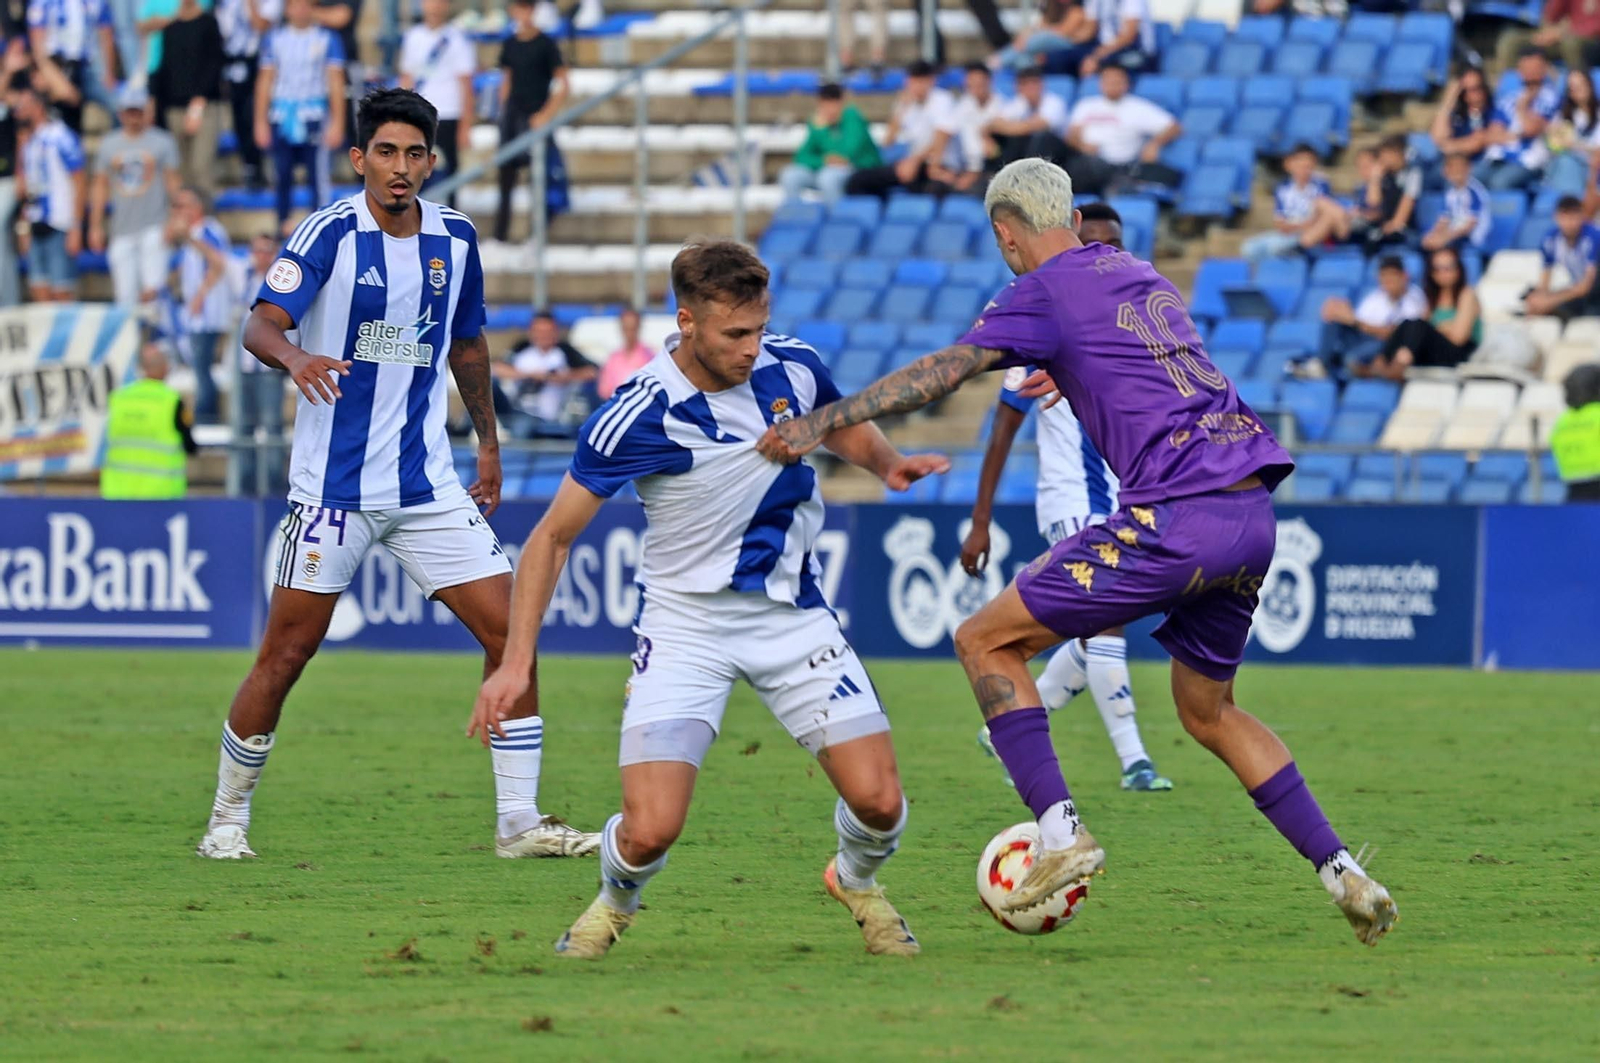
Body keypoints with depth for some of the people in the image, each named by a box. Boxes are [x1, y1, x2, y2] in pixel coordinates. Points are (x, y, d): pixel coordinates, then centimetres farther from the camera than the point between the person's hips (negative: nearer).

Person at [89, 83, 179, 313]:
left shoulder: (161, 142, 4)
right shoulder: (109, 144, 11)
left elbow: (172, 182, 3)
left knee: (151, 291, -16)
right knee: (125, 296, -1)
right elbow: (100, 187, 15)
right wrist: (96, 226, 10)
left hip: (153, 227, -3)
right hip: (121, 231, 3)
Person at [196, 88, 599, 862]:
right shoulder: (330, 233, -10)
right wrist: (294, 357, -41)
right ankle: (228, 817, 16)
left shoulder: (455, 239, 5)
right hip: (334, 484, -4)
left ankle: (518, 822, 1)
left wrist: (488, 441, 25)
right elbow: (261, 324, -19)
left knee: (510, 628, -5)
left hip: (427, 485, 4)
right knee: (286, 652, -1)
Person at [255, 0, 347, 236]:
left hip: (313, 116, -3)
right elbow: (265, 81, 11)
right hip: (281, 117, 3)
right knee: (282, 175, 5)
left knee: (318, 174, -4)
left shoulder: (327, 39, 1)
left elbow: (336, 82, 0)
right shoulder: (275, 39, 8)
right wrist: (261, 122, 7)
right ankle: (283, 224, 15)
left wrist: (337, 123, -6)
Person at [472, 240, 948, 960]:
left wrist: (889, 463, -5)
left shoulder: (791, 367, -8)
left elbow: (845, 429, 17)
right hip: (685, 624, -3)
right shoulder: (634, 419, -21)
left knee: (878, 802, -8)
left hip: (791, 614, 3)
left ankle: (857, 882, 29)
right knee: (650, 829, -18)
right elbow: (553, 536, -10)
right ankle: (615, 903, 20)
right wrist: (517, 661, -16)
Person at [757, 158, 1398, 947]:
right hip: (1252, 517, 8)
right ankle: (1342, 874, 15)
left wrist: (821, 424, -11)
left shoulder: (1046, 292, 1)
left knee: (986, 641, 3)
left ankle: (1060, 831, -9)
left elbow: (940, 373, -10)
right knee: (1208, 711, 24)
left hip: (1177, 518, -8)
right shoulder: (1145, 278, 24)